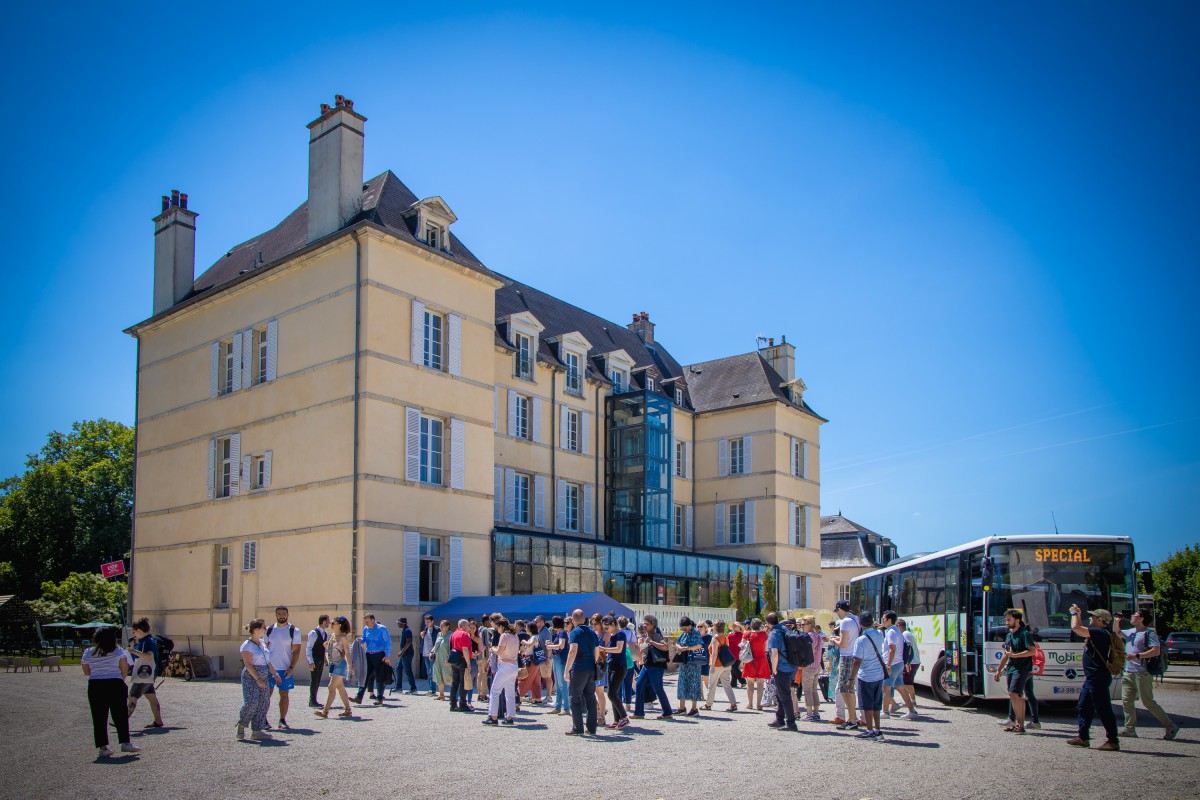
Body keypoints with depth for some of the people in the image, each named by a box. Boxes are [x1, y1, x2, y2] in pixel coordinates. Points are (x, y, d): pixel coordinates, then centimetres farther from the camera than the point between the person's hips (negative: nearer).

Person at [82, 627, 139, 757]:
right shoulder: (118, 652, -2)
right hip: (115, 685, -2)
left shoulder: (88, 653, 5)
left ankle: (102, 747, 5)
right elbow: (125, 671, -1)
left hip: (95, 686, 2)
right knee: (120, 714, 5)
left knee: (99, 717, 6)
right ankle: (125, 742, 3)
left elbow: (87, 672, 12)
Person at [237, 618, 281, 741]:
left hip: (264, 677, 8)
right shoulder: (247, 645, -10)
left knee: (264, 703, 2)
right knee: (251, 702, -16)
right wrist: (258, 679, -22)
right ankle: (241, 726, 6)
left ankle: (257, 731, 7)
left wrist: (275, 674, 18)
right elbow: (247, 664, -16)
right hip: (251, 677, -8)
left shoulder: (262, 643, 14)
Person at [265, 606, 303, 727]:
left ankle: (282, 720, 10)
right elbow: (264, 648, 10)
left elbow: (296, 651, -3)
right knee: (266, 694, 2)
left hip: (285, 668, -1)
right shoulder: (269, 630, 6)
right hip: (269, 667, 1)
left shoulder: (294, 631, -1)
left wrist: (291, 667, -11)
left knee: (284, 694, 4)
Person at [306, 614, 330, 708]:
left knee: (318, 680, 9)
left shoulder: (326, 634, 9)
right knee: (314, 680, -5)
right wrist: (310, 662, -18)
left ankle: (313, 700, 15)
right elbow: (308, 648, -13)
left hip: (321, 660, 7)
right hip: (314, 660, -7)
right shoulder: (313, 633, -13)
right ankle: (312, 700, 2)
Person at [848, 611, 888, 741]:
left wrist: (851, 679, -14)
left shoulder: (861, 640, -18)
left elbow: (857, 662, -19)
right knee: (876, 704, 15)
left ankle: (870, 731, 8)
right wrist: (873, 626, 18)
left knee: (867, 705, 4)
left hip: (866, 677, -6)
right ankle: (877, 730, 20)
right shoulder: (879, 635, -1)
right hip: (879, 675, 6)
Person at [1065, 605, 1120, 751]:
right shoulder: (1097, 633, 12)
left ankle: (1113, 741, 1)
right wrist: (1078, 614, 24)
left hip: (1098, 678, -11)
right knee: (1084, 707, 14)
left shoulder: (1100, 633, -17)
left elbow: (1076, 628, -25)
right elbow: (1080, 629, 30)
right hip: (1092, 677, 11)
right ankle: (1083, 737, 19)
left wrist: (1074, 613, -9)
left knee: (1103, 710, -5)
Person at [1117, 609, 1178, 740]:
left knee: (1148, 702, -6)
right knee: (1126, 701, 3)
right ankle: (1130, 729, 7)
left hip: (1142, 673, -8)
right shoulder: (1130, 632, 16)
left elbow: (1156, 651, -18)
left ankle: (1170, 727, 6)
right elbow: (1116, 632, 33)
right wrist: (1117, 621, 14)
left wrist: (1137, 656, -22)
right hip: (1129, 673, 8)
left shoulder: (1149, 633, -8)